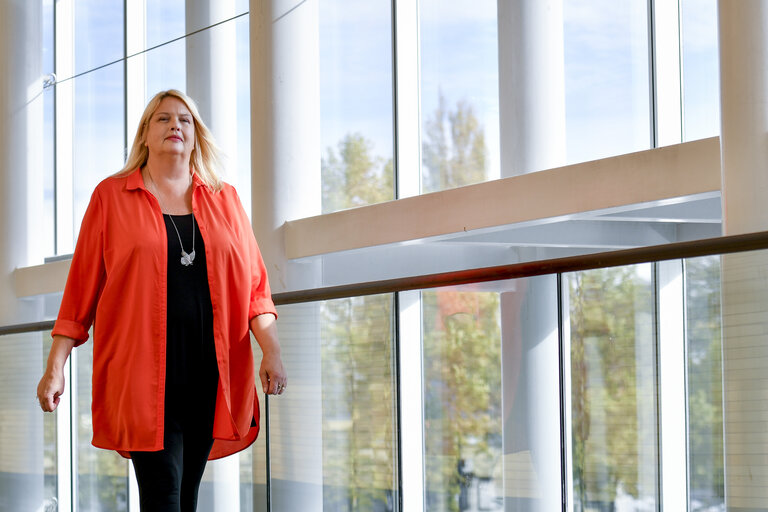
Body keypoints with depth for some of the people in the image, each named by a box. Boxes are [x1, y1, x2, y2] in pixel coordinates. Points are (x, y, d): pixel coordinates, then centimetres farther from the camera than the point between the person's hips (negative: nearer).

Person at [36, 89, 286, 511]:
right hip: (143, 372, -3)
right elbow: (81, 287, 7)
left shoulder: (224, 200, 15)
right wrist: (55, 367, 1)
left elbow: (253, 283, 10)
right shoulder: (112, 196, 8)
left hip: (210, 373, 3)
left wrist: (271, 350, -3)